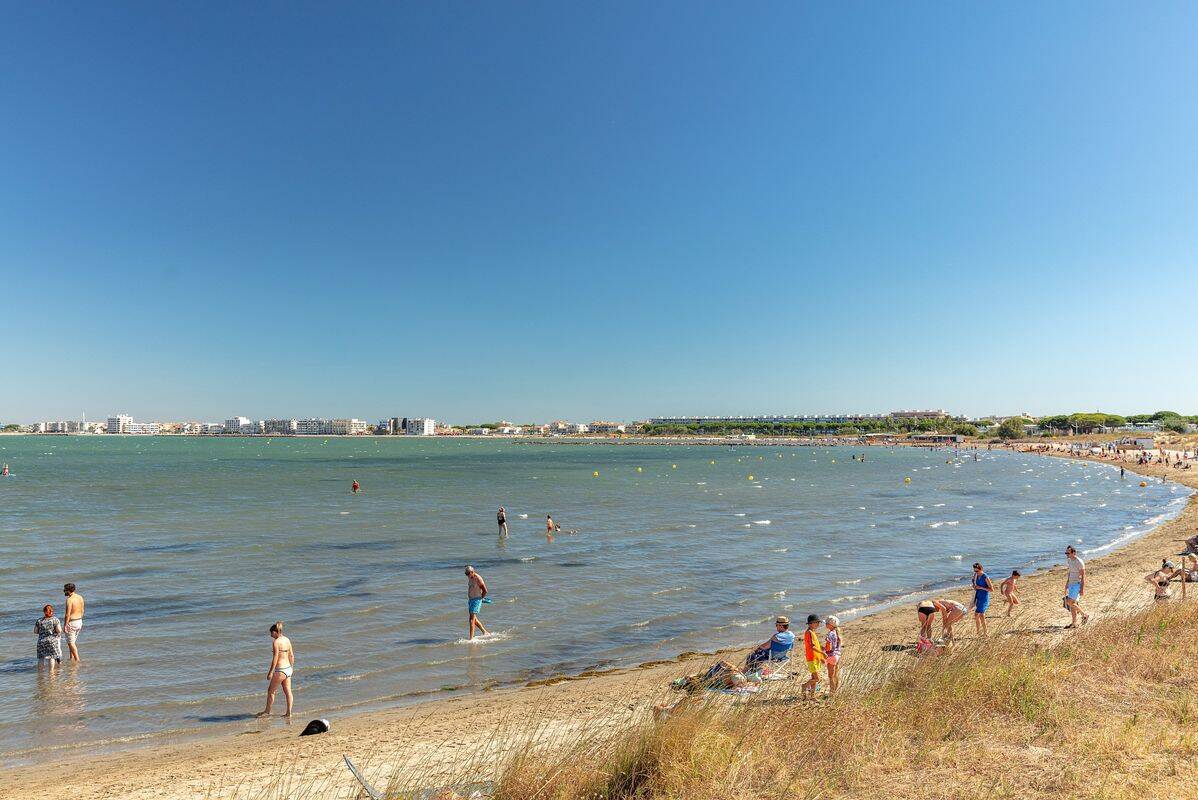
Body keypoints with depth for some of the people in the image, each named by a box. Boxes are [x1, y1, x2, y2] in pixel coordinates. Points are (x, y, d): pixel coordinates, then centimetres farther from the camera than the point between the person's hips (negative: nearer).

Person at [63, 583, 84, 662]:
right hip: (79, 621, 8)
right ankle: (72, 658, 25)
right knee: (72, 641, 20)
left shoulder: (69, 600, -20)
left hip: (71, 623, -8)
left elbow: (68, 614, -21)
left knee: (70, 642, 3)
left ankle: (77, 659, 1)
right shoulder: (80, 597, 5)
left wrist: (65, 625, -15)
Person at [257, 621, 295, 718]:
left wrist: (270, 672, -12)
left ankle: (267, 711, 28)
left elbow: (275, 658, -18)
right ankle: (289, 713, 14)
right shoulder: (287, 640, 7)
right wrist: (292, 667, 22)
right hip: (288, 669, 8)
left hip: (280, 670, -8)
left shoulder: (276, 642, -16)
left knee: (271, 691, 13)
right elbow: (292, 655, 12)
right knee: (288, 692, 11)